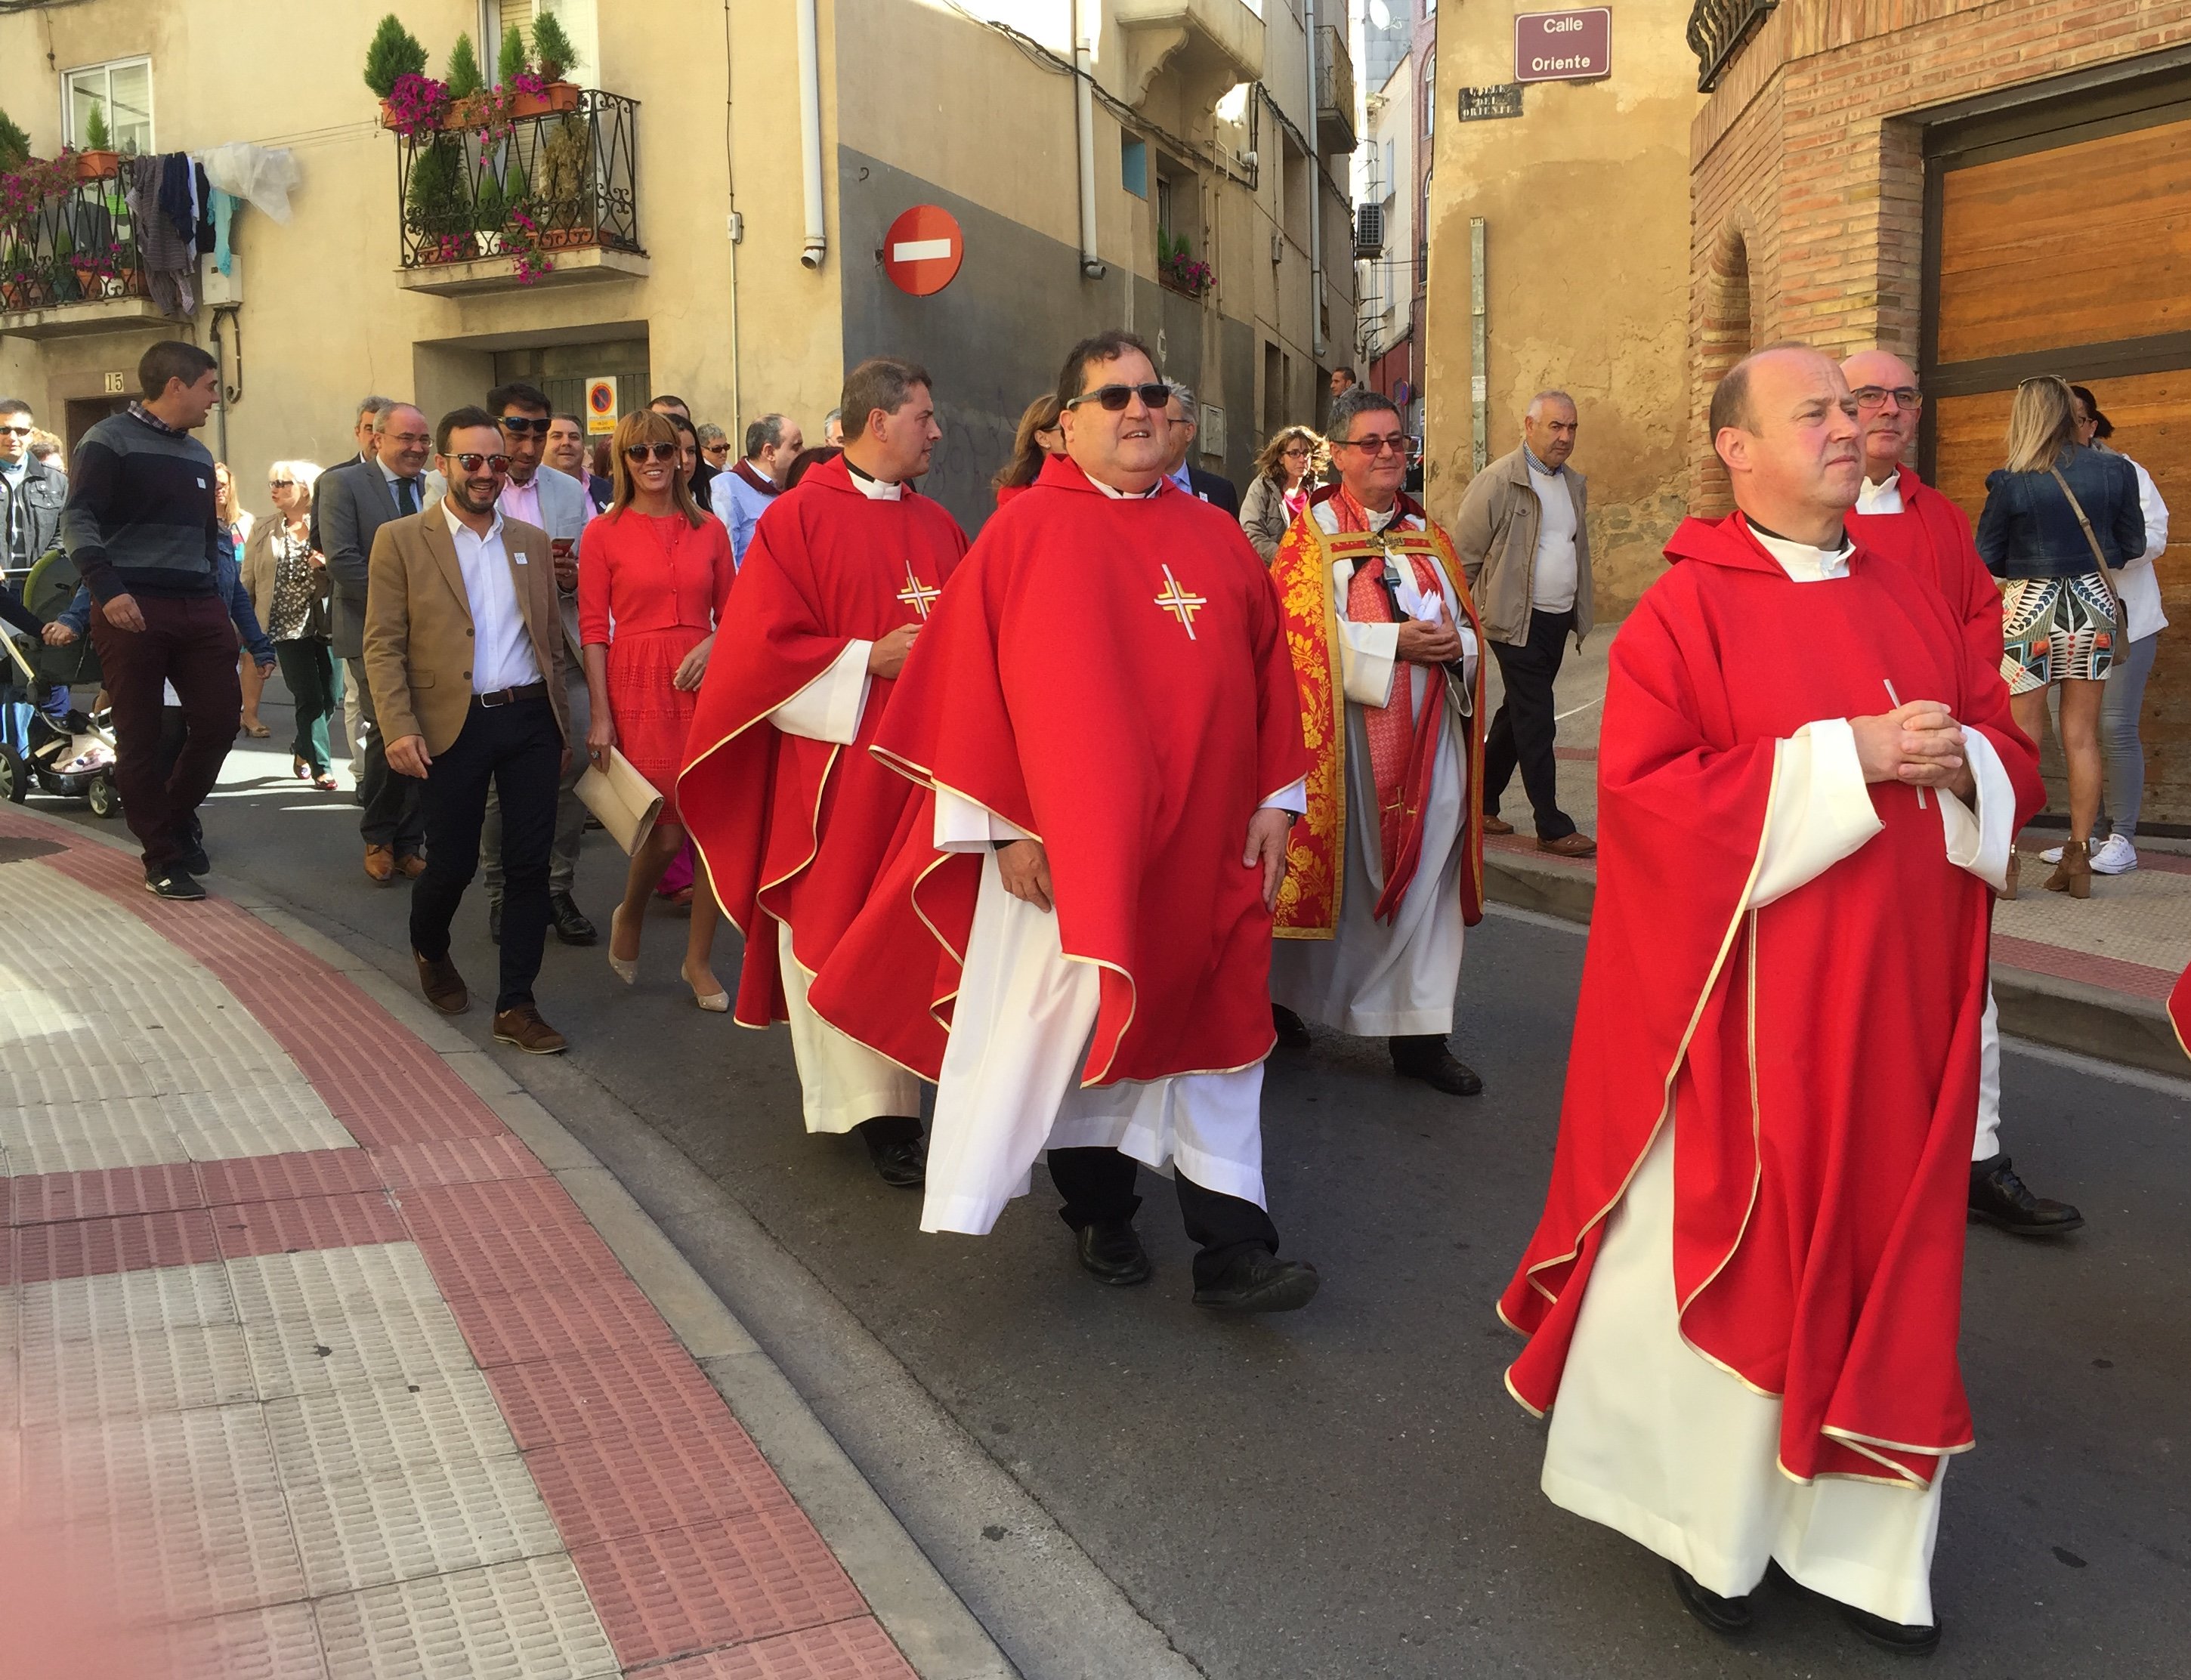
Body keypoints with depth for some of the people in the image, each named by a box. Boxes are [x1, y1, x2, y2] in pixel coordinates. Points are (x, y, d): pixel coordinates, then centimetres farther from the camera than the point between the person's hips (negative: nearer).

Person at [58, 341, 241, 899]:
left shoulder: (198, 455, 18)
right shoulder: (109, 440, -5)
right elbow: (77, 520, -14)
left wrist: (219, 606, 19)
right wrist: (108, 591, -27)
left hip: (198, 607, 7)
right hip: (132, 610, -6)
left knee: (220, 718, 3)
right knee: (140, 737, 1)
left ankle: (176, 819, 27)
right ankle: (162, 859, 10)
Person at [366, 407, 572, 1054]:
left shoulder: (531, 540, 12)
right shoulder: (401, 540, 0)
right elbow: (383, 644, -4)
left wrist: (561, 726, 13)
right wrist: (399, 728, -13)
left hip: (530, 719, 3)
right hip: (454, 726, -3)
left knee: (530, 864, 1)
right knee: (452, 864, 5)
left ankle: (515, 1005, 9)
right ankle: (430, 953, 38)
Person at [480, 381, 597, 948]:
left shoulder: (571, 491, 13)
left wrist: (574, 577, -9)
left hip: (563, 650, 3)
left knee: (573, 771, -1)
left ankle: (558, 890, 15)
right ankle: (503, 895, 20)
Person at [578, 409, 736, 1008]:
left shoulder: (709, 531, 9)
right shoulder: (604, 534, 1)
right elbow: (593, 628, -1)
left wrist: (713, 645, -9)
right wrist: (601, 716, -6)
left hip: (703, 684, 3)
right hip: (639, 689, -3)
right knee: (665, 833, -4)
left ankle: (699, 959, 16)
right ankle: (628, 916, 29)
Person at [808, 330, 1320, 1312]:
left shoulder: (1216, 539, 10)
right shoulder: (1026, 533, -3)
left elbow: (1270, 671, 12)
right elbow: (974, 682, -7)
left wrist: (1275, 799, 6)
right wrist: (1004, 826, -10)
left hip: (1204, 848, 4)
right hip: (1067, 846, -3)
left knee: (1208, 1033, 6)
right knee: (1077, 1032, 9)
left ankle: (1233, 1252, 12)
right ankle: (1099, 1215, 30)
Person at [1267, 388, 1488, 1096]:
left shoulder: (1428, 537, 15)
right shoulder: (1311, 536, 0)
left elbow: (1468, 625, 15)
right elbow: (1305, 634, -12)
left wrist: (1454, 645, -8)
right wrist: (1395, 644, -18)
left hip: (1428, 733, 4)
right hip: (1346, 733, -4)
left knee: (1424, 875, 2)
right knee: (1340, 870, 4)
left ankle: (1418, 1032, 9)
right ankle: (1287, 994, 25)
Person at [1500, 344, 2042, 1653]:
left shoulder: (1909, 599, 12)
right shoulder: (1687, 608, -8)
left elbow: (2010, 748, 16)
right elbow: (1645, 786, -18)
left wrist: (1958, 760, -8)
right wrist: (1844, 758, -20)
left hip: (1894, 1001, 6)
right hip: (1748, 1002, -6)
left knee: (1880, 1254, 12)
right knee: (1732, 1254, 5)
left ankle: (1863, 1538, 28)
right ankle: (1708, 1521, 26)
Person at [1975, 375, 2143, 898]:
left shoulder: (2010, 483, -12)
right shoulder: (2116, 471, -3)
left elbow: (1987, 559, -4)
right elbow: (2132, 545, 6)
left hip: (2028, 611, -3)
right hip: (2094, 606, 3)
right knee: (2082, 738, 9)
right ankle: (2079, 861, 12)